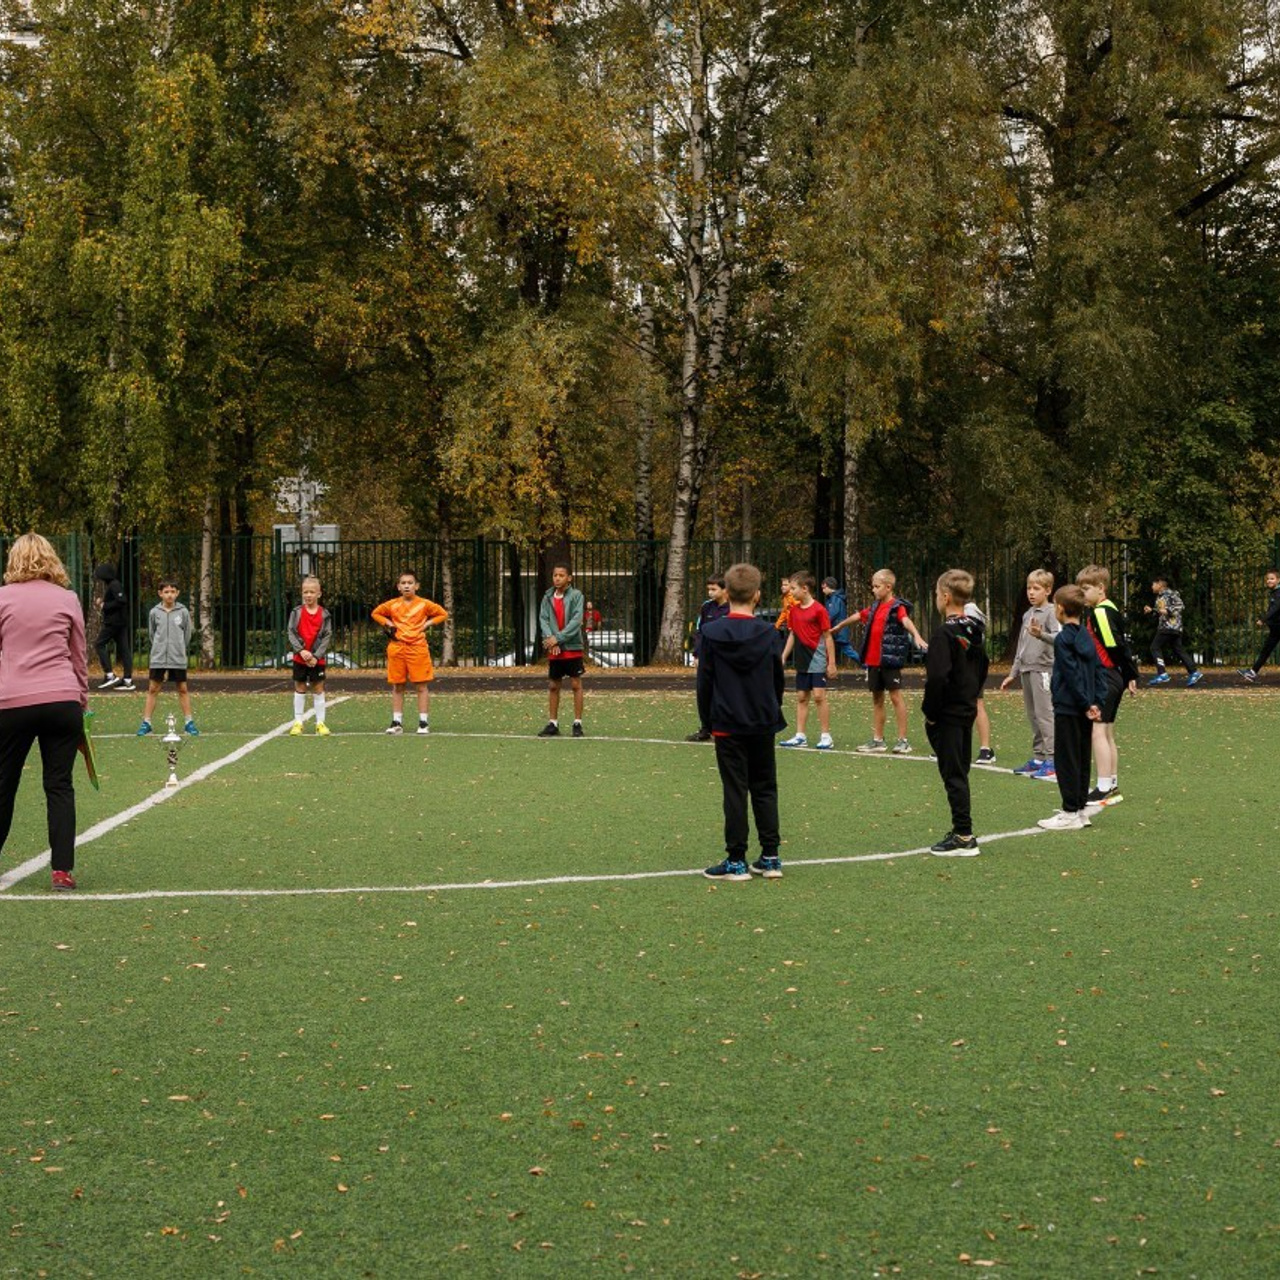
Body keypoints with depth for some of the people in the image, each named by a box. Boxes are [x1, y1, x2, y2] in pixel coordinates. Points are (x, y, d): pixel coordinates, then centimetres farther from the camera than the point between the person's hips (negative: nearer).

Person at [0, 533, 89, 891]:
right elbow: (79, 657, 11)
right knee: (59, 785, 2)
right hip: (62, 699, 1)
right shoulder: (67, 599, 7)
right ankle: (62, 869, -4)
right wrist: (82, 698, 20)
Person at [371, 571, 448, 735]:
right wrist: (387, 623, 6)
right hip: (397, 648, 2)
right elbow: (375, 613, 21)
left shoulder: (424, 604, 0)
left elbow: (443, 614, 9)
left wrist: (428, 623, -2)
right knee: (397, 687, 6)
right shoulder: (392, 605, 5)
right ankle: (397, 722, 11)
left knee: (421, 686, -3)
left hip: (418, 647, -2)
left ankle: (424, 722, 1)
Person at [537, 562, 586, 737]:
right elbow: (543, 619, 2)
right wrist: (550, 638, -15)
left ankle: (577, 723, 4)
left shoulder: (576, 595, -4)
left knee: (576, 684, -1)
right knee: (553, 686, 7)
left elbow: (576, 621, -12)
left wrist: (558, 638, -16)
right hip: (554, 650, 4)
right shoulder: (548, 597, 8)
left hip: (572, 647, -4)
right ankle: (553, 724, 14)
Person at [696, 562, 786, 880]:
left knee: (735, 791, 1)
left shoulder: (712, 633, -8)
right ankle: (770, 858, 11)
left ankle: (736, 861, 1)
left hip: (728, 724, -2)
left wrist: (707, 720, 7)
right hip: (763, 723, 2)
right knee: (765, 789, 11)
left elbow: (704, 681, -3)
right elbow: (779, 681, 6)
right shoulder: (769, 634, -3)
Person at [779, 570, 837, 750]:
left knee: (819, 696, -9)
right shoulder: (794, 610, 8)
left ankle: (826, 737, -3)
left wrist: (831, 662, -11)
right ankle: (800, 736, 13)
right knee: (801, 697, 9)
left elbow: (827, 636, -10)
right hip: (802, 661, 7)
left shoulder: (819, 610, -12)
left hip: (817, 659, -7)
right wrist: (783, 657, 13)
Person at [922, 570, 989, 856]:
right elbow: (982, 668, 18)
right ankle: (962, 831, 23)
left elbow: (938, 677, -25)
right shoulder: (975, 631, 8)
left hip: (947, 715, -9)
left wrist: (929, 711, -15)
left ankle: (964, 837, -4)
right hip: (967, 711, 9)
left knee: (953, 774, -4)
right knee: (959, 772, 16)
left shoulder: (945, 634, -19)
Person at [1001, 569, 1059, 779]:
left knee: (1044, 713, -12)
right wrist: (1013, 673, 26)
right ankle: (1038, 758, 17)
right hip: (1026, 670, 9)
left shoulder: (1051, 612, -6)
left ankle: (1052, 760, -14)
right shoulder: (1027, 615, 20)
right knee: (1033, 716, 11)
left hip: (1043, 669, -8)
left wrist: (1041, 634, -40)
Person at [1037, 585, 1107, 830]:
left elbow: (1072, 674, -18)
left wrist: (1086, 705, -13)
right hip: (1085, 709, 8)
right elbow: (1099, 670, 9)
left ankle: (1071, 813, -2)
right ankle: (1081, 808, 18)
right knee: (1081, 759, 14)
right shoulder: (1087, 637, 10)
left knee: (1066, 760, -3)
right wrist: (1096, 703, 5)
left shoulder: (1063, 639, -13)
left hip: (1068, 708, -8)